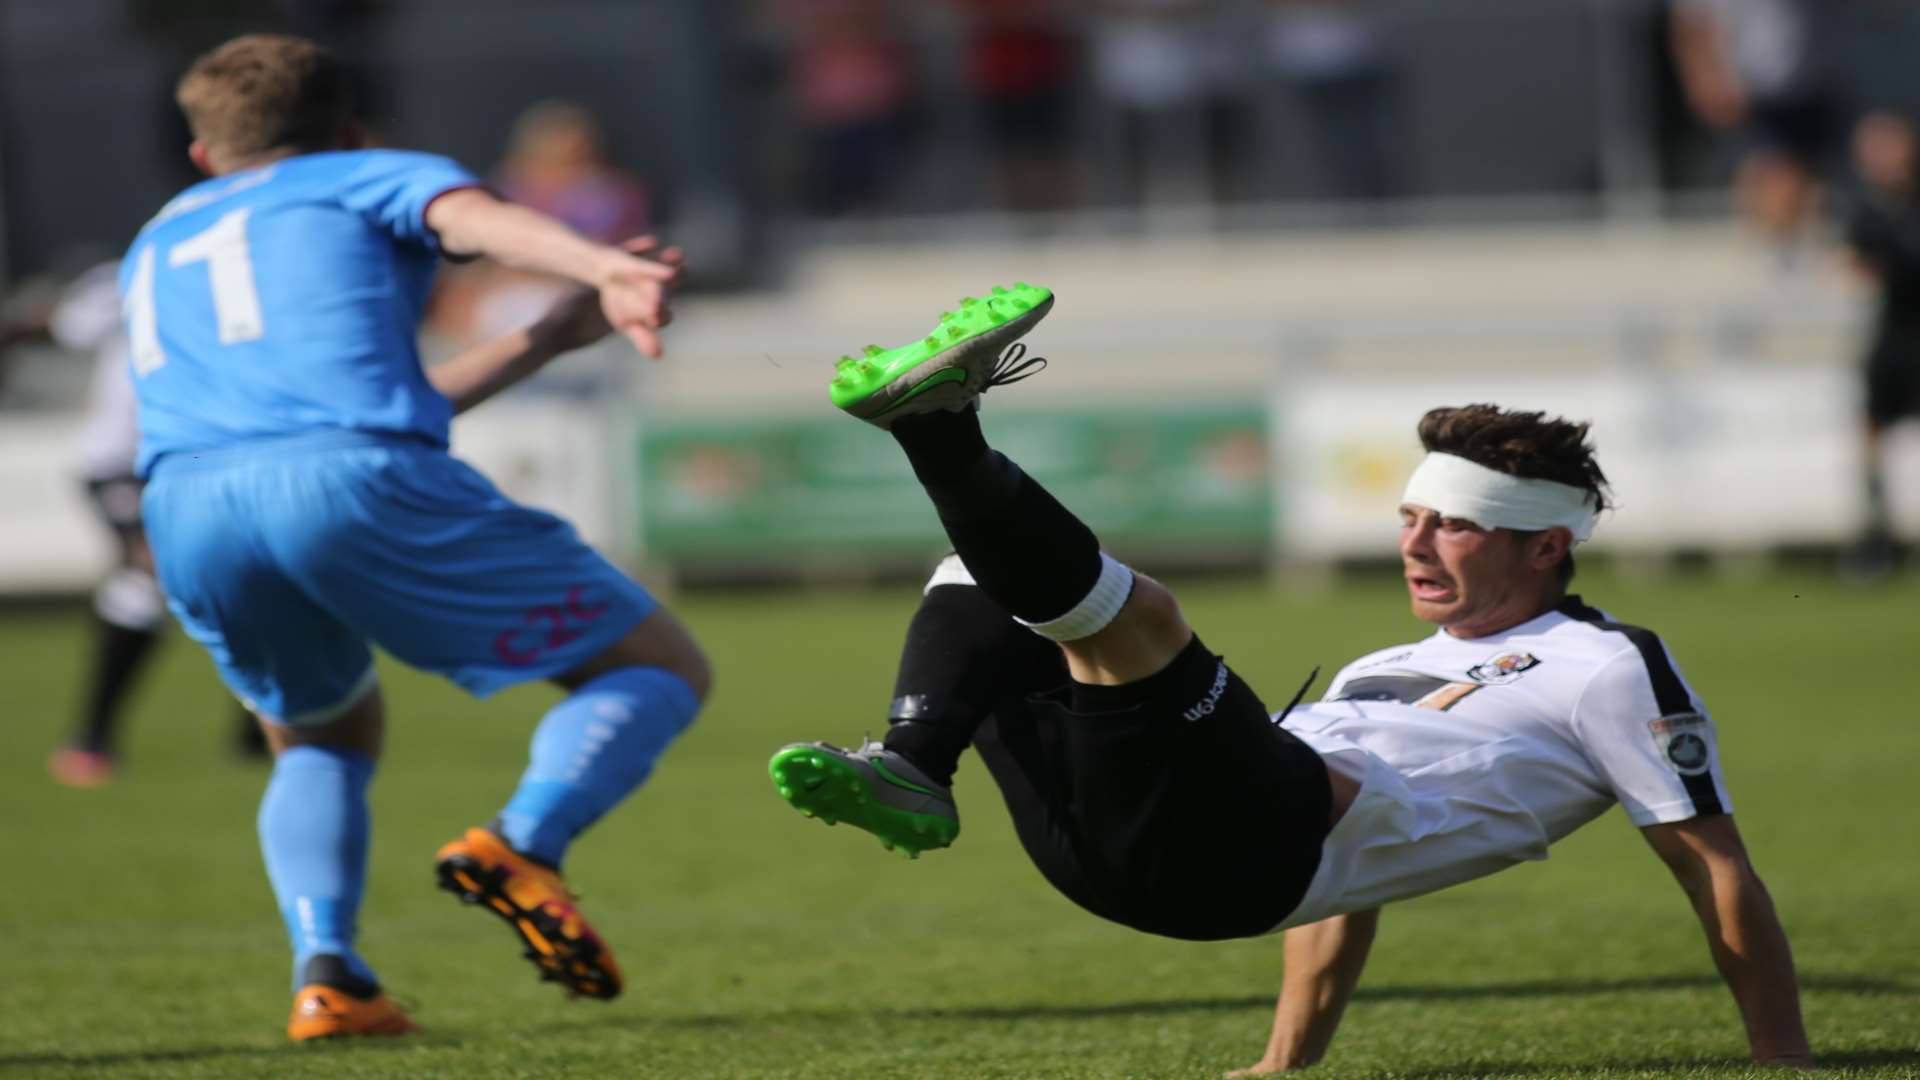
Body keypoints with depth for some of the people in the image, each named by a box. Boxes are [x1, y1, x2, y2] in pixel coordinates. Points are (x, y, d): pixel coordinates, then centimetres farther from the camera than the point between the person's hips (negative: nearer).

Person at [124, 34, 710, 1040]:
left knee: (323, 739, 32)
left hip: (184, 511, 5)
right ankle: (526, 843, -18)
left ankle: (326, 973, 6)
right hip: (356, 480, -5)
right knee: (660, 667, 9)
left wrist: (555, 334, 42)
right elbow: (477, 217, -3)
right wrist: (604, 267, -22)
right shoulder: (373, 178, 24)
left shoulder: (155, 248, 39)